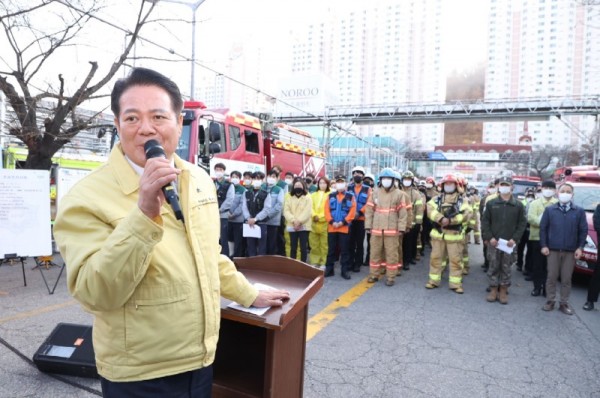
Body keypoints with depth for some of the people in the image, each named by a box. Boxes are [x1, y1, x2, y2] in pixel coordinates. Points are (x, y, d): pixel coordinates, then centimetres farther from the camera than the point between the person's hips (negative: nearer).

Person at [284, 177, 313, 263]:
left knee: (303, 248, -1)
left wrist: (299, 221, -17)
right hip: (292, 226, 2)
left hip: (304, 226, -2)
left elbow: (307, 212, -8)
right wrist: (293, 220, -14)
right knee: (293, 247, 6)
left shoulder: (308, 198, 3)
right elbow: (286, 211, 1)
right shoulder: (290, 198, 11)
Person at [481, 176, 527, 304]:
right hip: (493, 242, 0)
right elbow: (485, 222, 3)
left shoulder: (518, 205, 3)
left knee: (506, 267, 7)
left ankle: (503, 291, 17)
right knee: (493, 266, 5)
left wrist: (515, 239, -8)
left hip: (509, 242, 0)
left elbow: (522, 223, 2)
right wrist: (489, 237, -7)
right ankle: (493, 290, 16)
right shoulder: (491, 203, 3)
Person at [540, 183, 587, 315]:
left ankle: (564, 303, 17)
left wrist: (580, 247, -4)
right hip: (553, 250, 0)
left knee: (566, 279, 7)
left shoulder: (579, 211, 2)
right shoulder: (549, 209, 2)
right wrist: (543, 245, -4)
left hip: (571, 251, 0)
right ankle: (550, 301, 15)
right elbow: (543, 228, 2)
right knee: (552, 277, 5)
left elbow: (583, 230, 3)